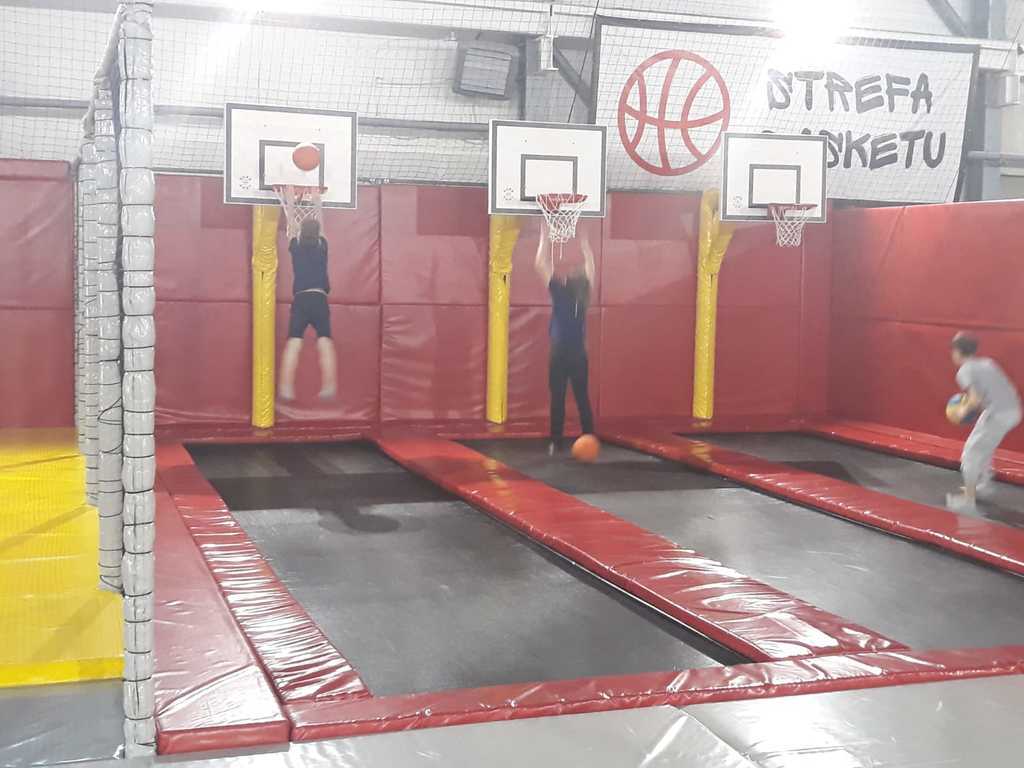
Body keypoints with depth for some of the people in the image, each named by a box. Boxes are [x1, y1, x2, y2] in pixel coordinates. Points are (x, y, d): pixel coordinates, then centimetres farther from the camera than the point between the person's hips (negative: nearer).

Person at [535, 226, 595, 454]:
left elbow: (541, 265, -6)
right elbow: (590, 265, 12)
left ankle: (557, 442, 1)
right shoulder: (584, 295, -2)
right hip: (579, 356, 4)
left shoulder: (560, 294, -11)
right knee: (583, 398, 8)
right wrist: (584, 240, 19)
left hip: (559, 356, -4)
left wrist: (545, 236, 0)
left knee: (557, 399, 0)